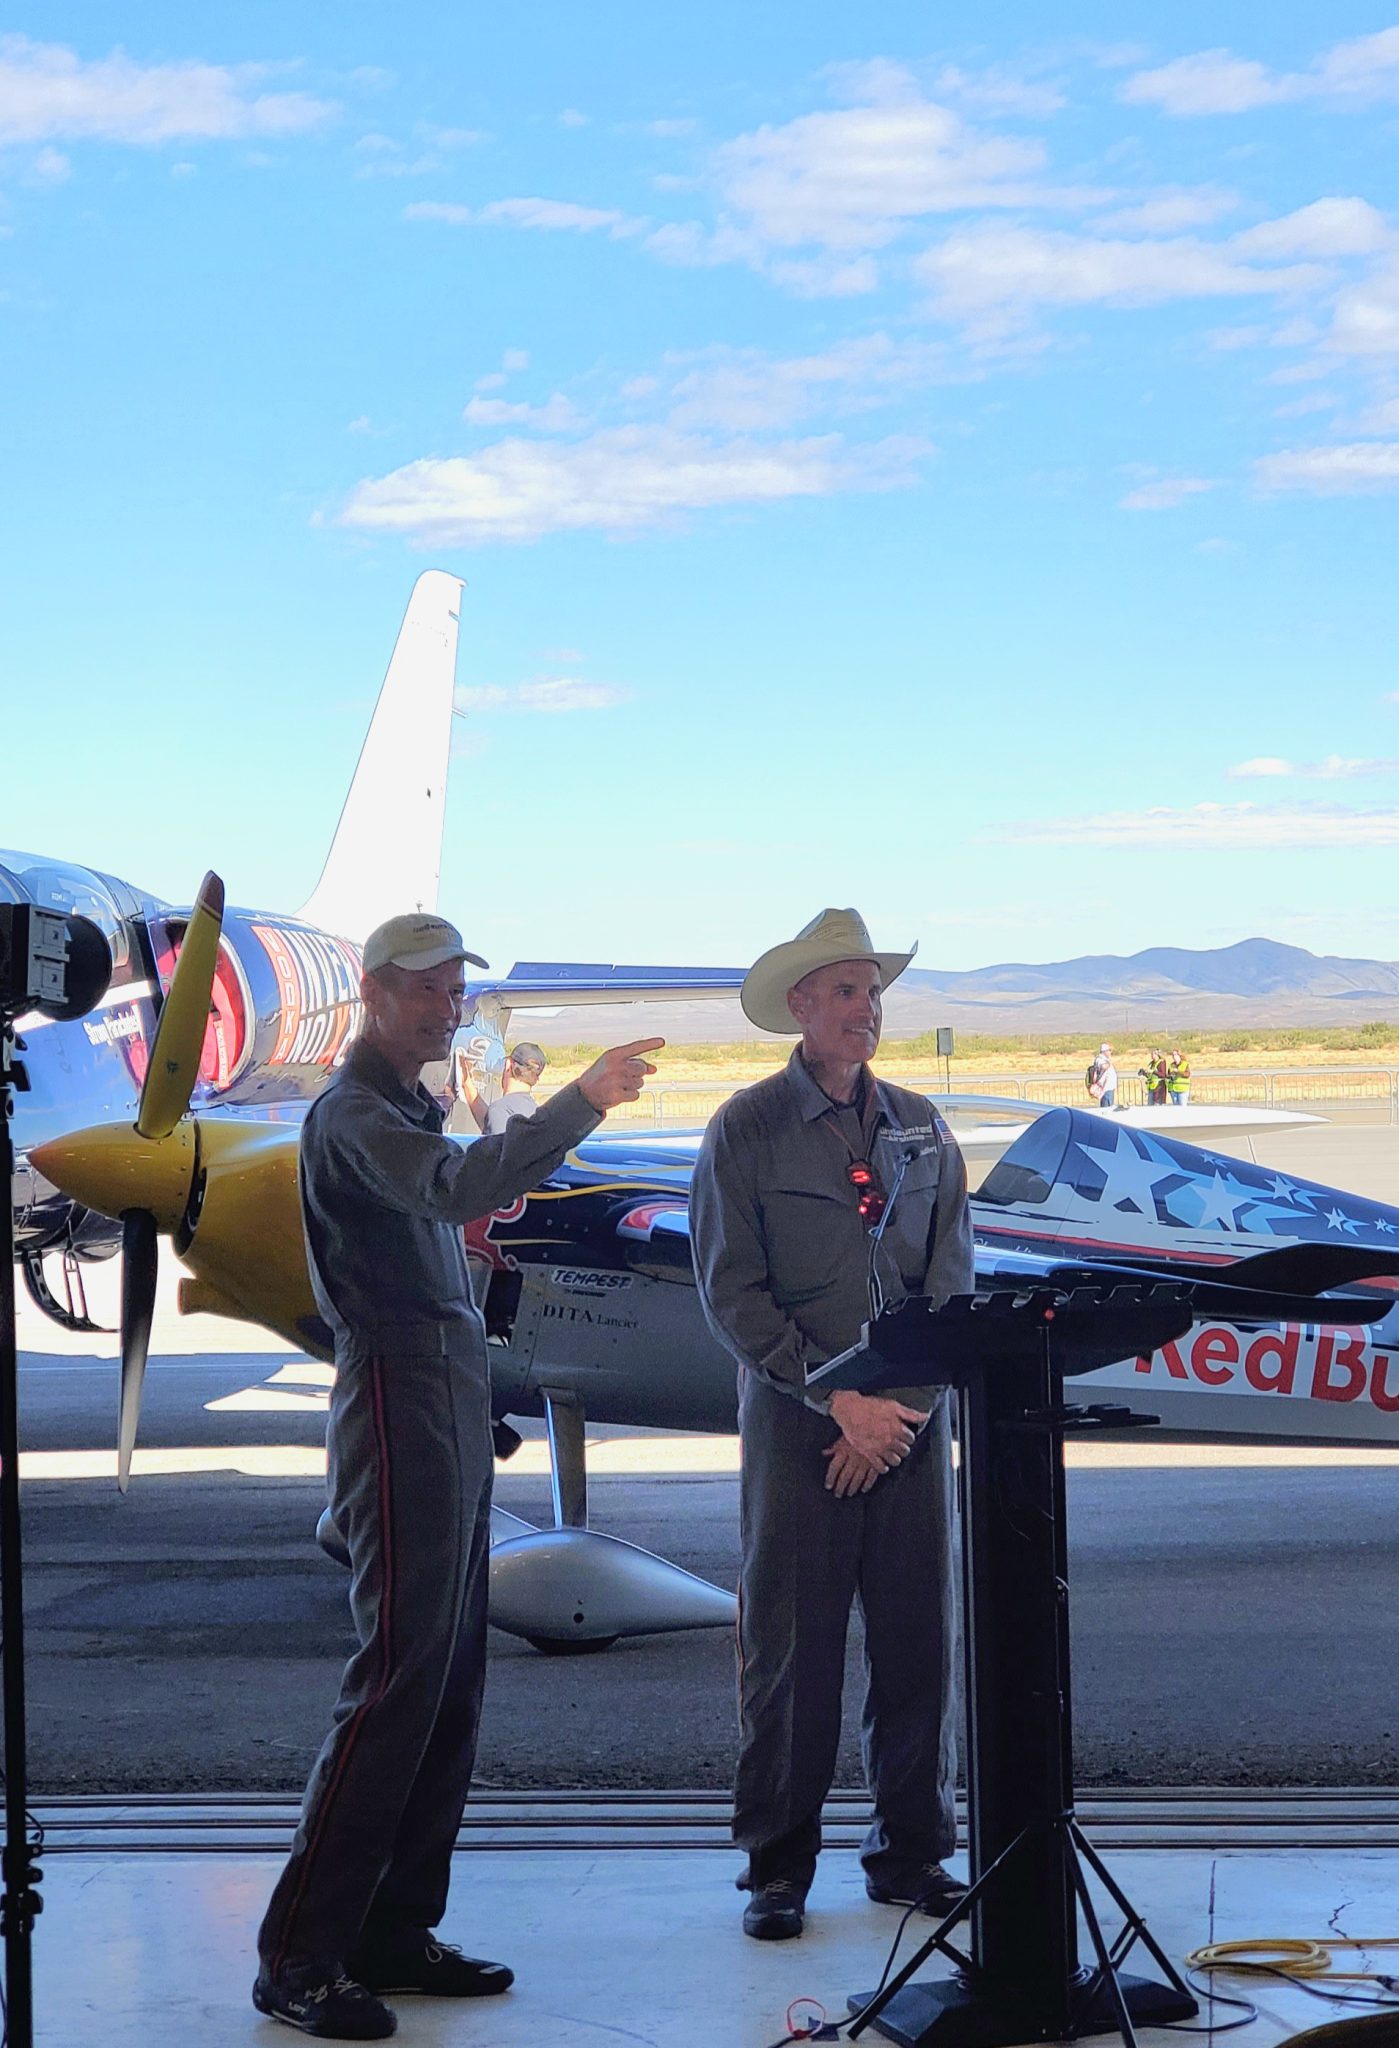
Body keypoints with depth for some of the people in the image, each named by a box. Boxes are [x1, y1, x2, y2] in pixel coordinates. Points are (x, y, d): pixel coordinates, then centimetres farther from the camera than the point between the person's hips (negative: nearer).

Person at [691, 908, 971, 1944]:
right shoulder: (748, 1128, 0)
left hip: (912, 1417, 3)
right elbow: (731, 1291, -6)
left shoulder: (920, 1127, 10)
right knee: (789, 1642, 0)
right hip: (795, 1417, -3)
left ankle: (912, 1851, 16)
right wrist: (839, 1399, -12)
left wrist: (905, 1405, -7)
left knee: (919, 1636, 4)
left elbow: (951, 1277, 6)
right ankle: (778, 1866, 8)